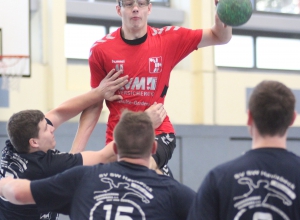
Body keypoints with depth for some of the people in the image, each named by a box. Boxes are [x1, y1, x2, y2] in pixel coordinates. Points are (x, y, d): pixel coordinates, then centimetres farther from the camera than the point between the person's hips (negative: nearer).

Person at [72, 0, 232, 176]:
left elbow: (220, 37, 1)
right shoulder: (101, 50, -4)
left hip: (159, 133, -2)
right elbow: (95, 104, 1)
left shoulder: (168, 39, -2)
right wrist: (76, 151, -6)